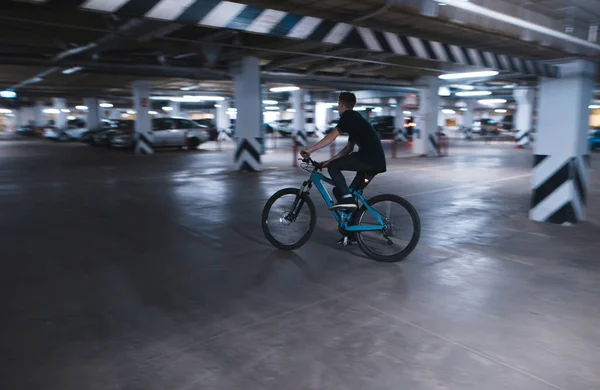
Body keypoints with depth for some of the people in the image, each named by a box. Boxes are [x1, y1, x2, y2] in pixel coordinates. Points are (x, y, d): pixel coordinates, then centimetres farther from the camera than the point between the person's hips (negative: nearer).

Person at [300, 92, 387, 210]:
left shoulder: (348, 116, -1)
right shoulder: (354, 119, 27)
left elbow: (332, 136, -10)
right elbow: (349, 148, 26)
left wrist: (310, 150, -9)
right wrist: (330, 160, 23)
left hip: (369, 158, -9)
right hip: (377, 161, 9)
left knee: (333, 167, -8)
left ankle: (347, 198, -15)